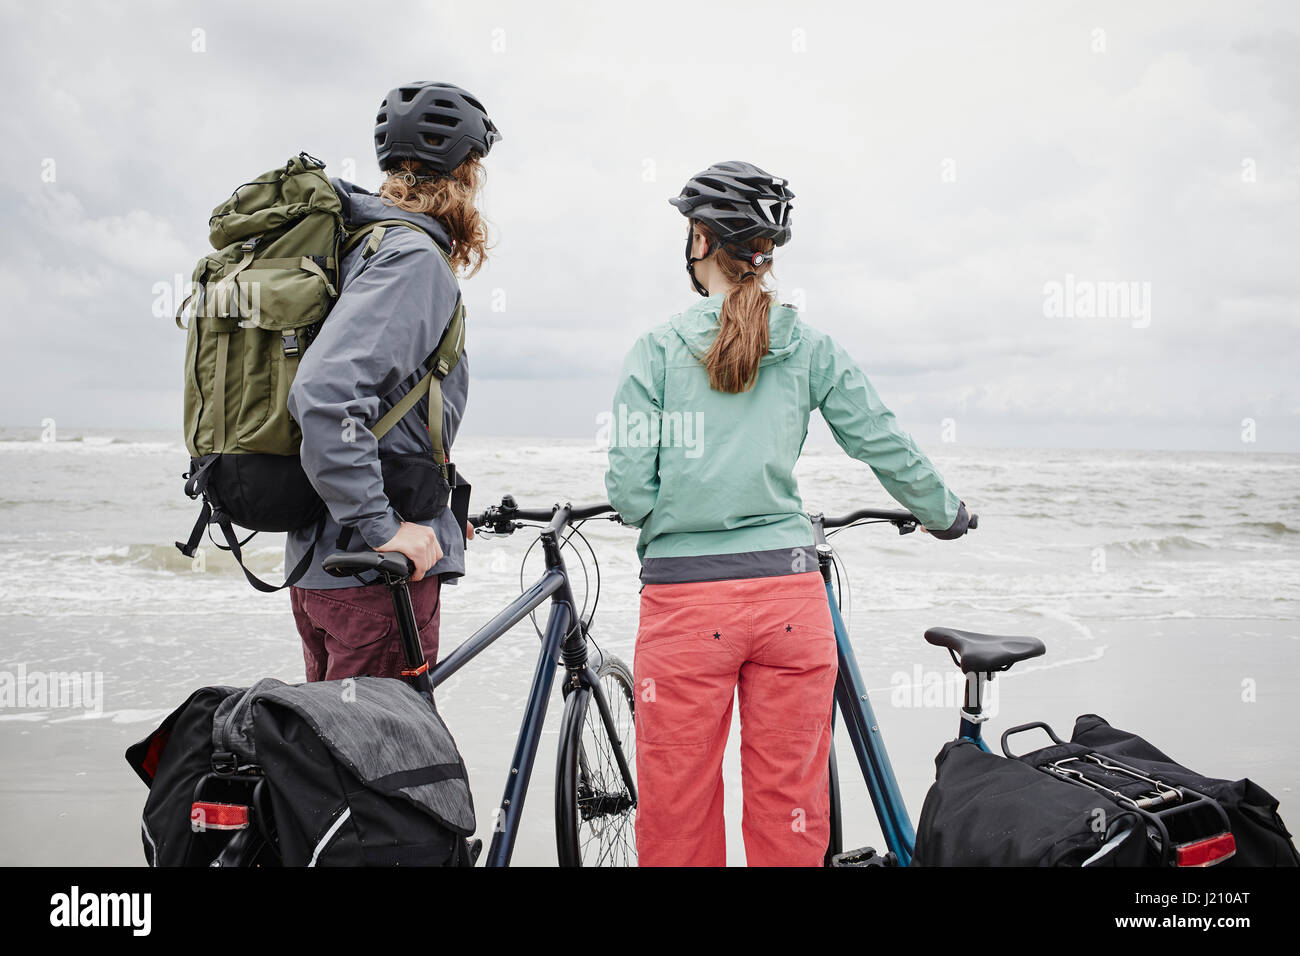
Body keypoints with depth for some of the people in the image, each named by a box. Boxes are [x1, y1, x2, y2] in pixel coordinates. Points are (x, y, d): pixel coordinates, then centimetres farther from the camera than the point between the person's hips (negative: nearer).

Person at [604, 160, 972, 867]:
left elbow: (630, 490, -6)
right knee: (790, 814, 12)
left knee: (678, 820, 10)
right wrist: (946, 514, 26)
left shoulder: (656, 349, -2)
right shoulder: (810, 347, 4)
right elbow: (887, 448, 8)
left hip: (684, 598, -2)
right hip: (789, 591, 2)